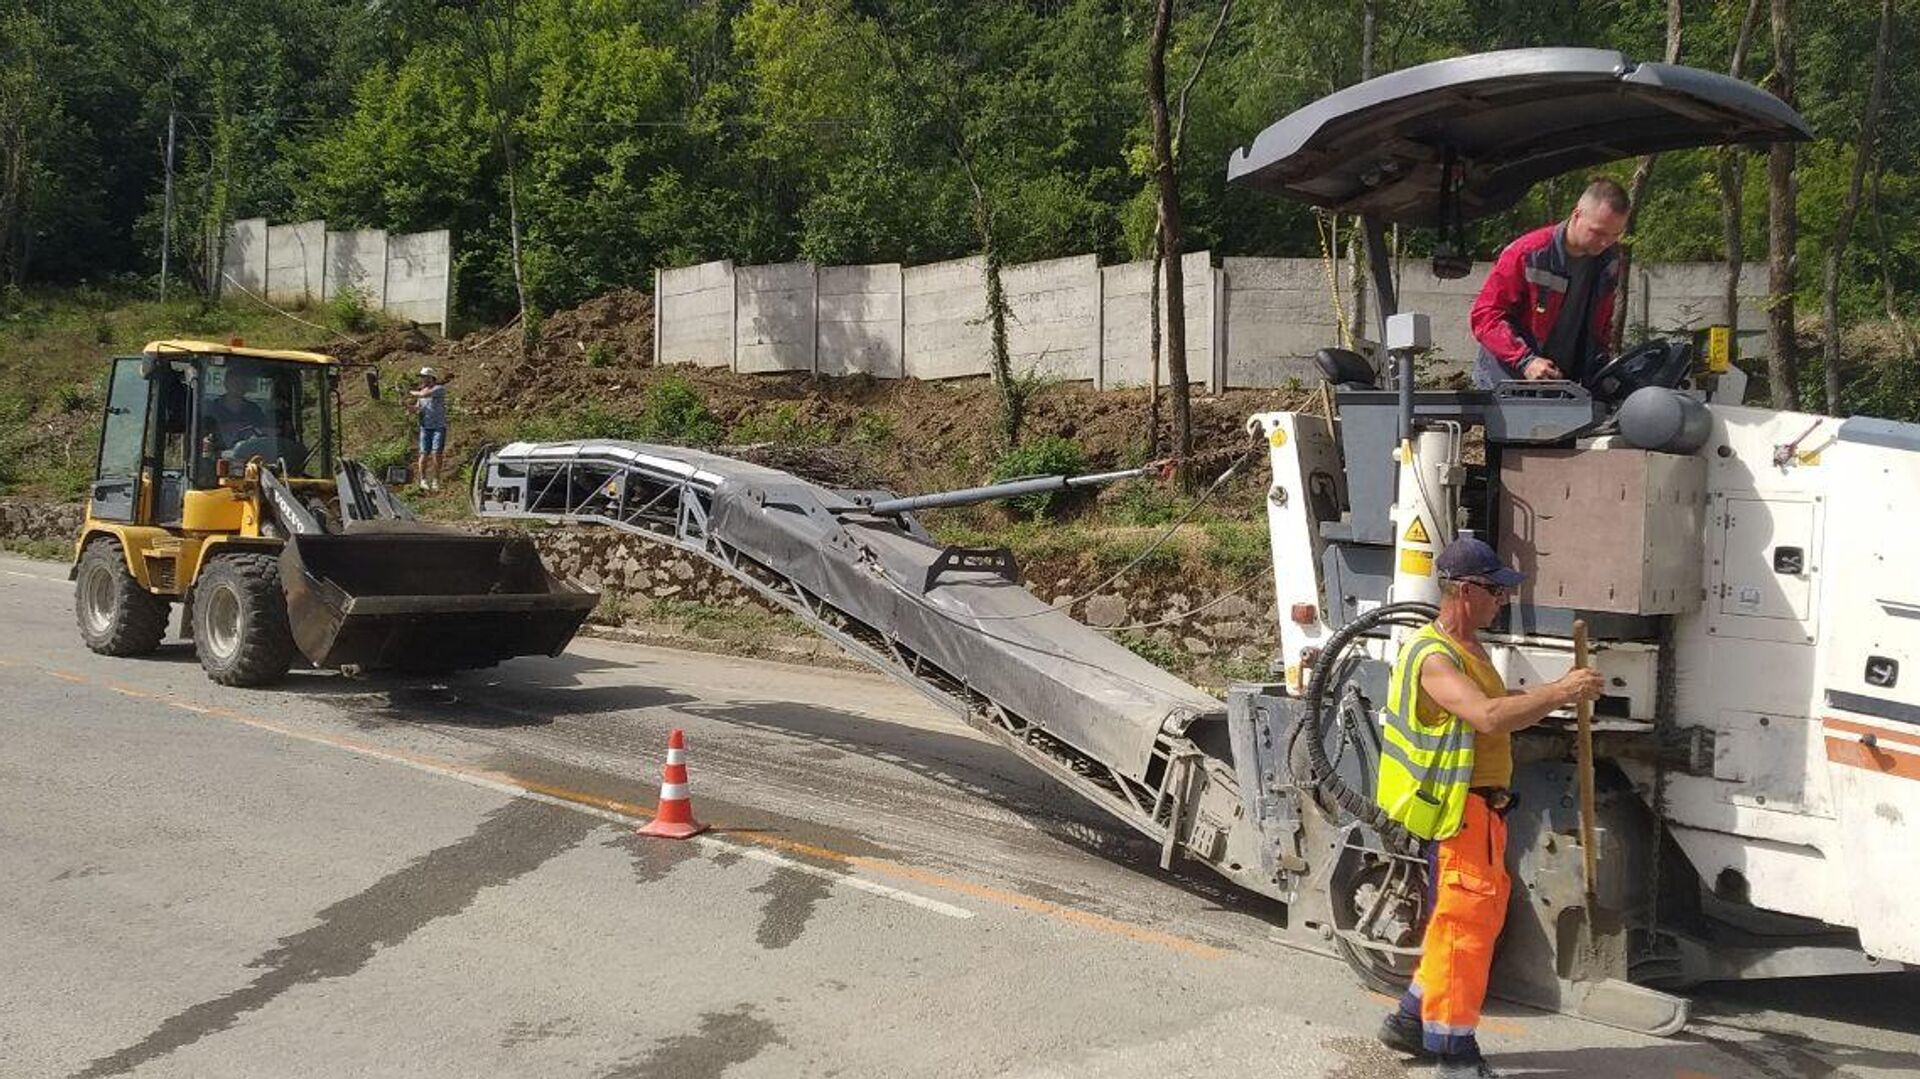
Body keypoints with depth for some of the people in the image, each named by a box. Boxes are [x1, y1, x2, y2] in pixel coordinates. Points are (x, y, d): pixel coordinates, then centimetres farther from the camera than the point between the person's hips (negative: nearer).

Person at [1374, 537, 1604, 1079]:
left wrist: (1557, 696, 4)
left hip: (1484, 806, 11)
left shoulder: (1470, 647, 15)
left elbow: (1497, 714, 16)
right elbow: (1489, 717, -32)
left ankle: (1412, 1022, 29)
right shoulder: (1433, 657, -19)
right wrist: (1559, 692, -29)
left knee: (1480, 916, 18)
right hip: (1460, 810, -10)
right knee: (1464, 922, -4)